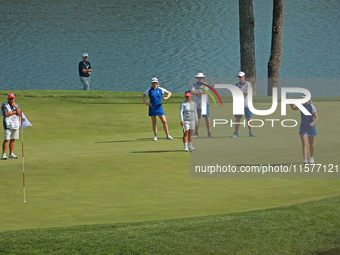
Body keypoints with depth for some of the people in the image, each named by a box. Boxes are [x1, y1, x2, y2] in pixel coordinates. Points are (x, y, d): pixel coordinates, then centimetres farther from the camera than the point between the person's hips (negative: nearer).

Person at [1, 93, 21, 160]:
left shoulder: (16, 105, 12)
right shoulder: (4, 105, -4)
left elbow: (19, 114, 0)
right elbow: (6, 114, -17)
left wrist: (16, 107, -13)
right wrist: (15, 112, -8)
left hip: (16, 124, 5)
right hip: (8, 125, -5)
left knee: (13, 140, 7)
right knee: (6, 139, -12)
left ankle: (11, 154, 13)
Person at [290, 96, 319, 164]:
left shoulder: (311, 106, -16)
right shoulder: (303, 105, 2)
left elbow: (317, 117, -23)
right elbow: (294, 108, 18)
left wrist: (313, 123, -41)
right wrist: (291, 104, -3)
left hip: (311, 128, -3)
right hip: (303, 128, 3)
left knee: (311, 143, 18)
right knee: (304, 144, -12)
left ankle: (312, 158, 38)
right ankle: (305, 160, -21)